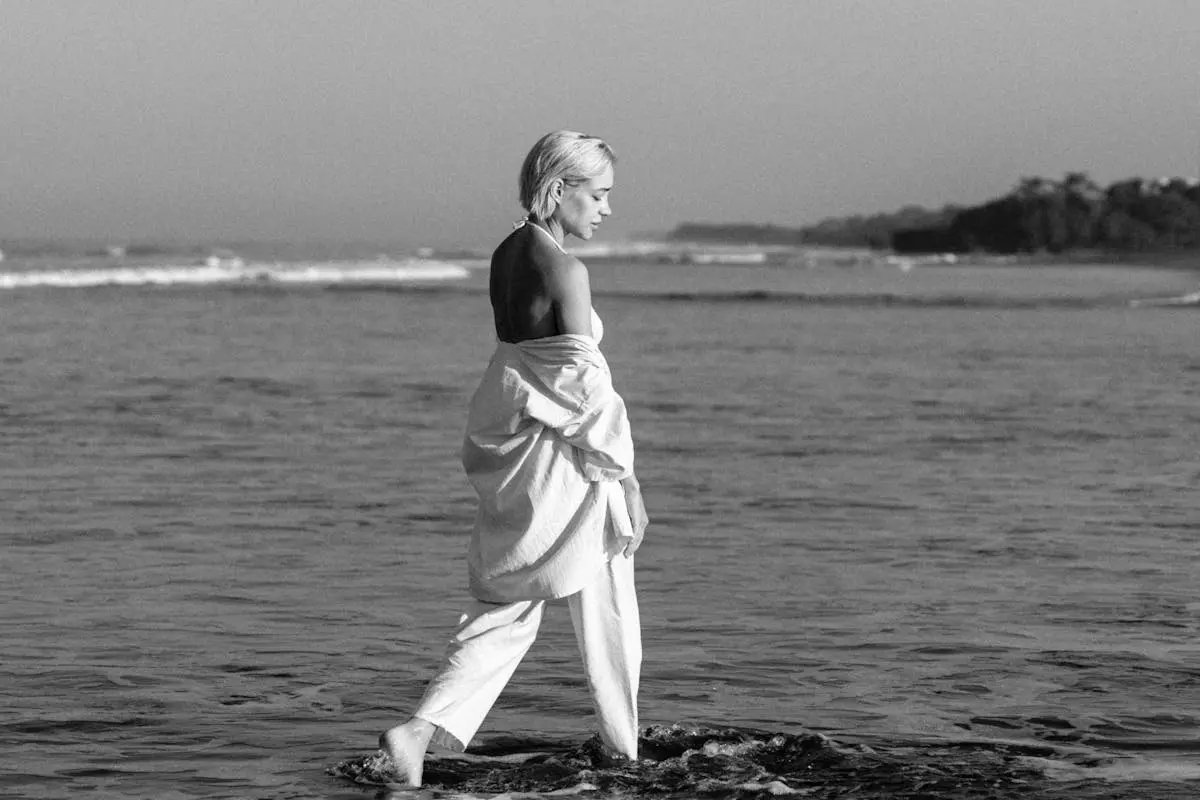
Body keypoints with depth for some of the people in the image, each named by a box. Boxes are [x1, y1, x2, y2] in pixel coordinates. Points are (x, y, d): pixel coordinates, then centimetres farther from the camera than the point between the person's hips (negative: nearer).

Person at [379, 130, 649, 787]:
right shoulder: (565, 272, -18)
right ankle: (622, 745, 25)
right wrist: (626, 483, -13)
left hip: (510, 449, 7)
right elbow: (584, 385, -19)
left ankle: (423, 728, -5)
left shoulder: (505, 257, 7)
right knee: (605, 602, 11)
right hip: (561, 459, -7)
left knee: (505, 605, 11)